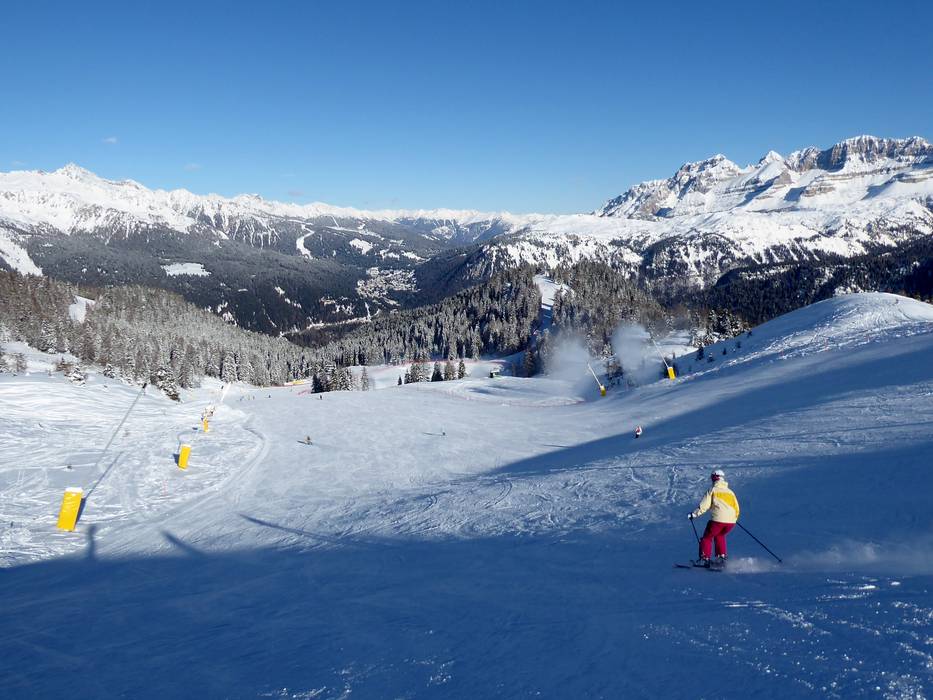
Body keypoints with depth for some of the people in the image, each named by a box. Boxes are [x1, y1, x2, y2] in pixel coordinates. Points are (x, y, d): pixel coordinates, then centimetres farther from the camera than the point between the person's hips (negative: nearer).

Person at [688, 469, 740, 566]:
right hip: (731, 521, 5)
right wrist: (735, 518, 37)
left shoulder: (712, 490, 4)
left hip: (717, 520, -5)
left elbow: (704, 505, -4)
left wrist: (694, 514, 5)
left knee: (707, 537, 12)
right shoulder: (730, 491, 18)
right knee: (720, 536, 29)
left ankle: (705, 559, 3)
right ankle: (722, 557, 21)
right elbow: (737, 508, 20)